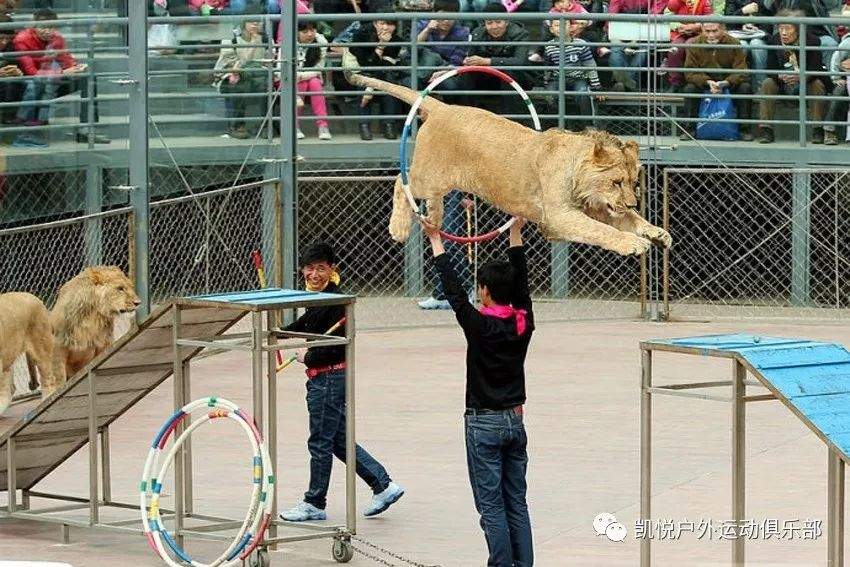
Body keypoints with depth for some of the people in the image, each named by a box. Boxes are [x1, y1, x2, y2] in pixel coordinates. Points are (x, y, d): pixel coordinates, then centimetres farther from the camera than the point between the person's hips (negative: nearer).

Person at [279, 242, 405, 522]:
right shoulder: (317, 297, 10)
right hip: (319, 376, 10)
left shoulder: (335, 301, -19)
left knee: (320, 441, 1)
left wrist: (308, 357, -11)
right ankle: (383, 485, 19)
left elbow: (337, 346, -23)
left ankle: (314, 504, 12)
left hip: (330, 376, -10)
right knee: (339, 439, 15)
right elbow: (304, 323, 28)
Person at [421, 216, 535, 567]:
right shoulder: (523, 324, -1)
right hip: (515, 420, 6)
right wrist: (516, 233, 20)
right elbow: (521, 280, 11)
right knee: (516, 502, 10)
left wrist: (436, 242, -2)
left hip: (483, 424, -6)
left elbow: (453, 290, -10)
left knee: (491, 505, -2)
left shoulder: (479, 326, -15)